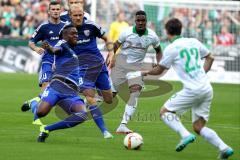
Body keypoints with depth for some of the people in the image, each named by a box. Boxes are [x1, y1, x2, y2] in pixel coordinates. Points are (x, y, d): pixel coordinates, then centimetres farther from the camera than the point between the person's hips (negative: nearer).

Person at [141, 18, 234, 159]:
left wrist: (146, 72, 25)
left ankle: (185, 135, -15)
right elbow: (210, 58, 24)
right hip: (207, 89, 7)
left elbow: (159, 70, 6)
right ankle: (224, 148, -8)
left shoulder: (171, 48, -5)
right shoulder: (194, 42, 13)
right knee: (199, 127, 11)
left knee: (165, 111, 7)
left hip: (192, 90, -7)